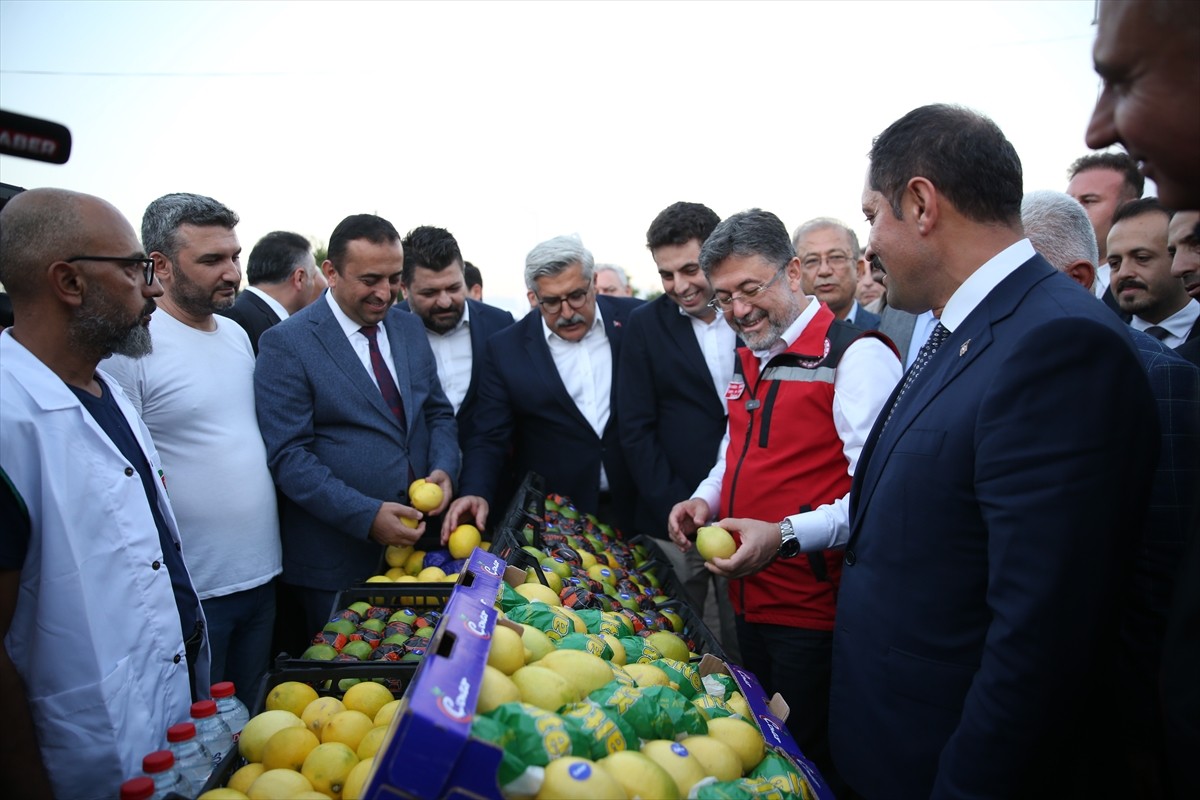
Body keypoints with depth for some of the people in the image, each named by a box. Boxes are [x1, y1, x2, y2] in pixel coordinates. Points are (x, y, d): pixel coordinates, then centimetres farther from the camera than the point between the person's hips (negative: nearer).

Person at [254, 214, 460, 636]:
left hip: (418, 538, 5)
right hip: (338, 560, -5)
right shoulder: (287, 344, -11)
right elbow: (288, 456, -16)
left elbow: (438, 413, 13)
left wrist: (444, 469, -6)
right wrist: (367, 516, -23)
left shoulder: (410, 328, 7)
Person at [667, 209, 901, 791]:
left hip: (815, 610, -8)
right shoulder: (749, 360, 10)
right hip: (751, 600, 8)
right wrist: (705, 499, 4)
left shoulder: (856, 355, -16)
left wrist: (785, 536, -31)